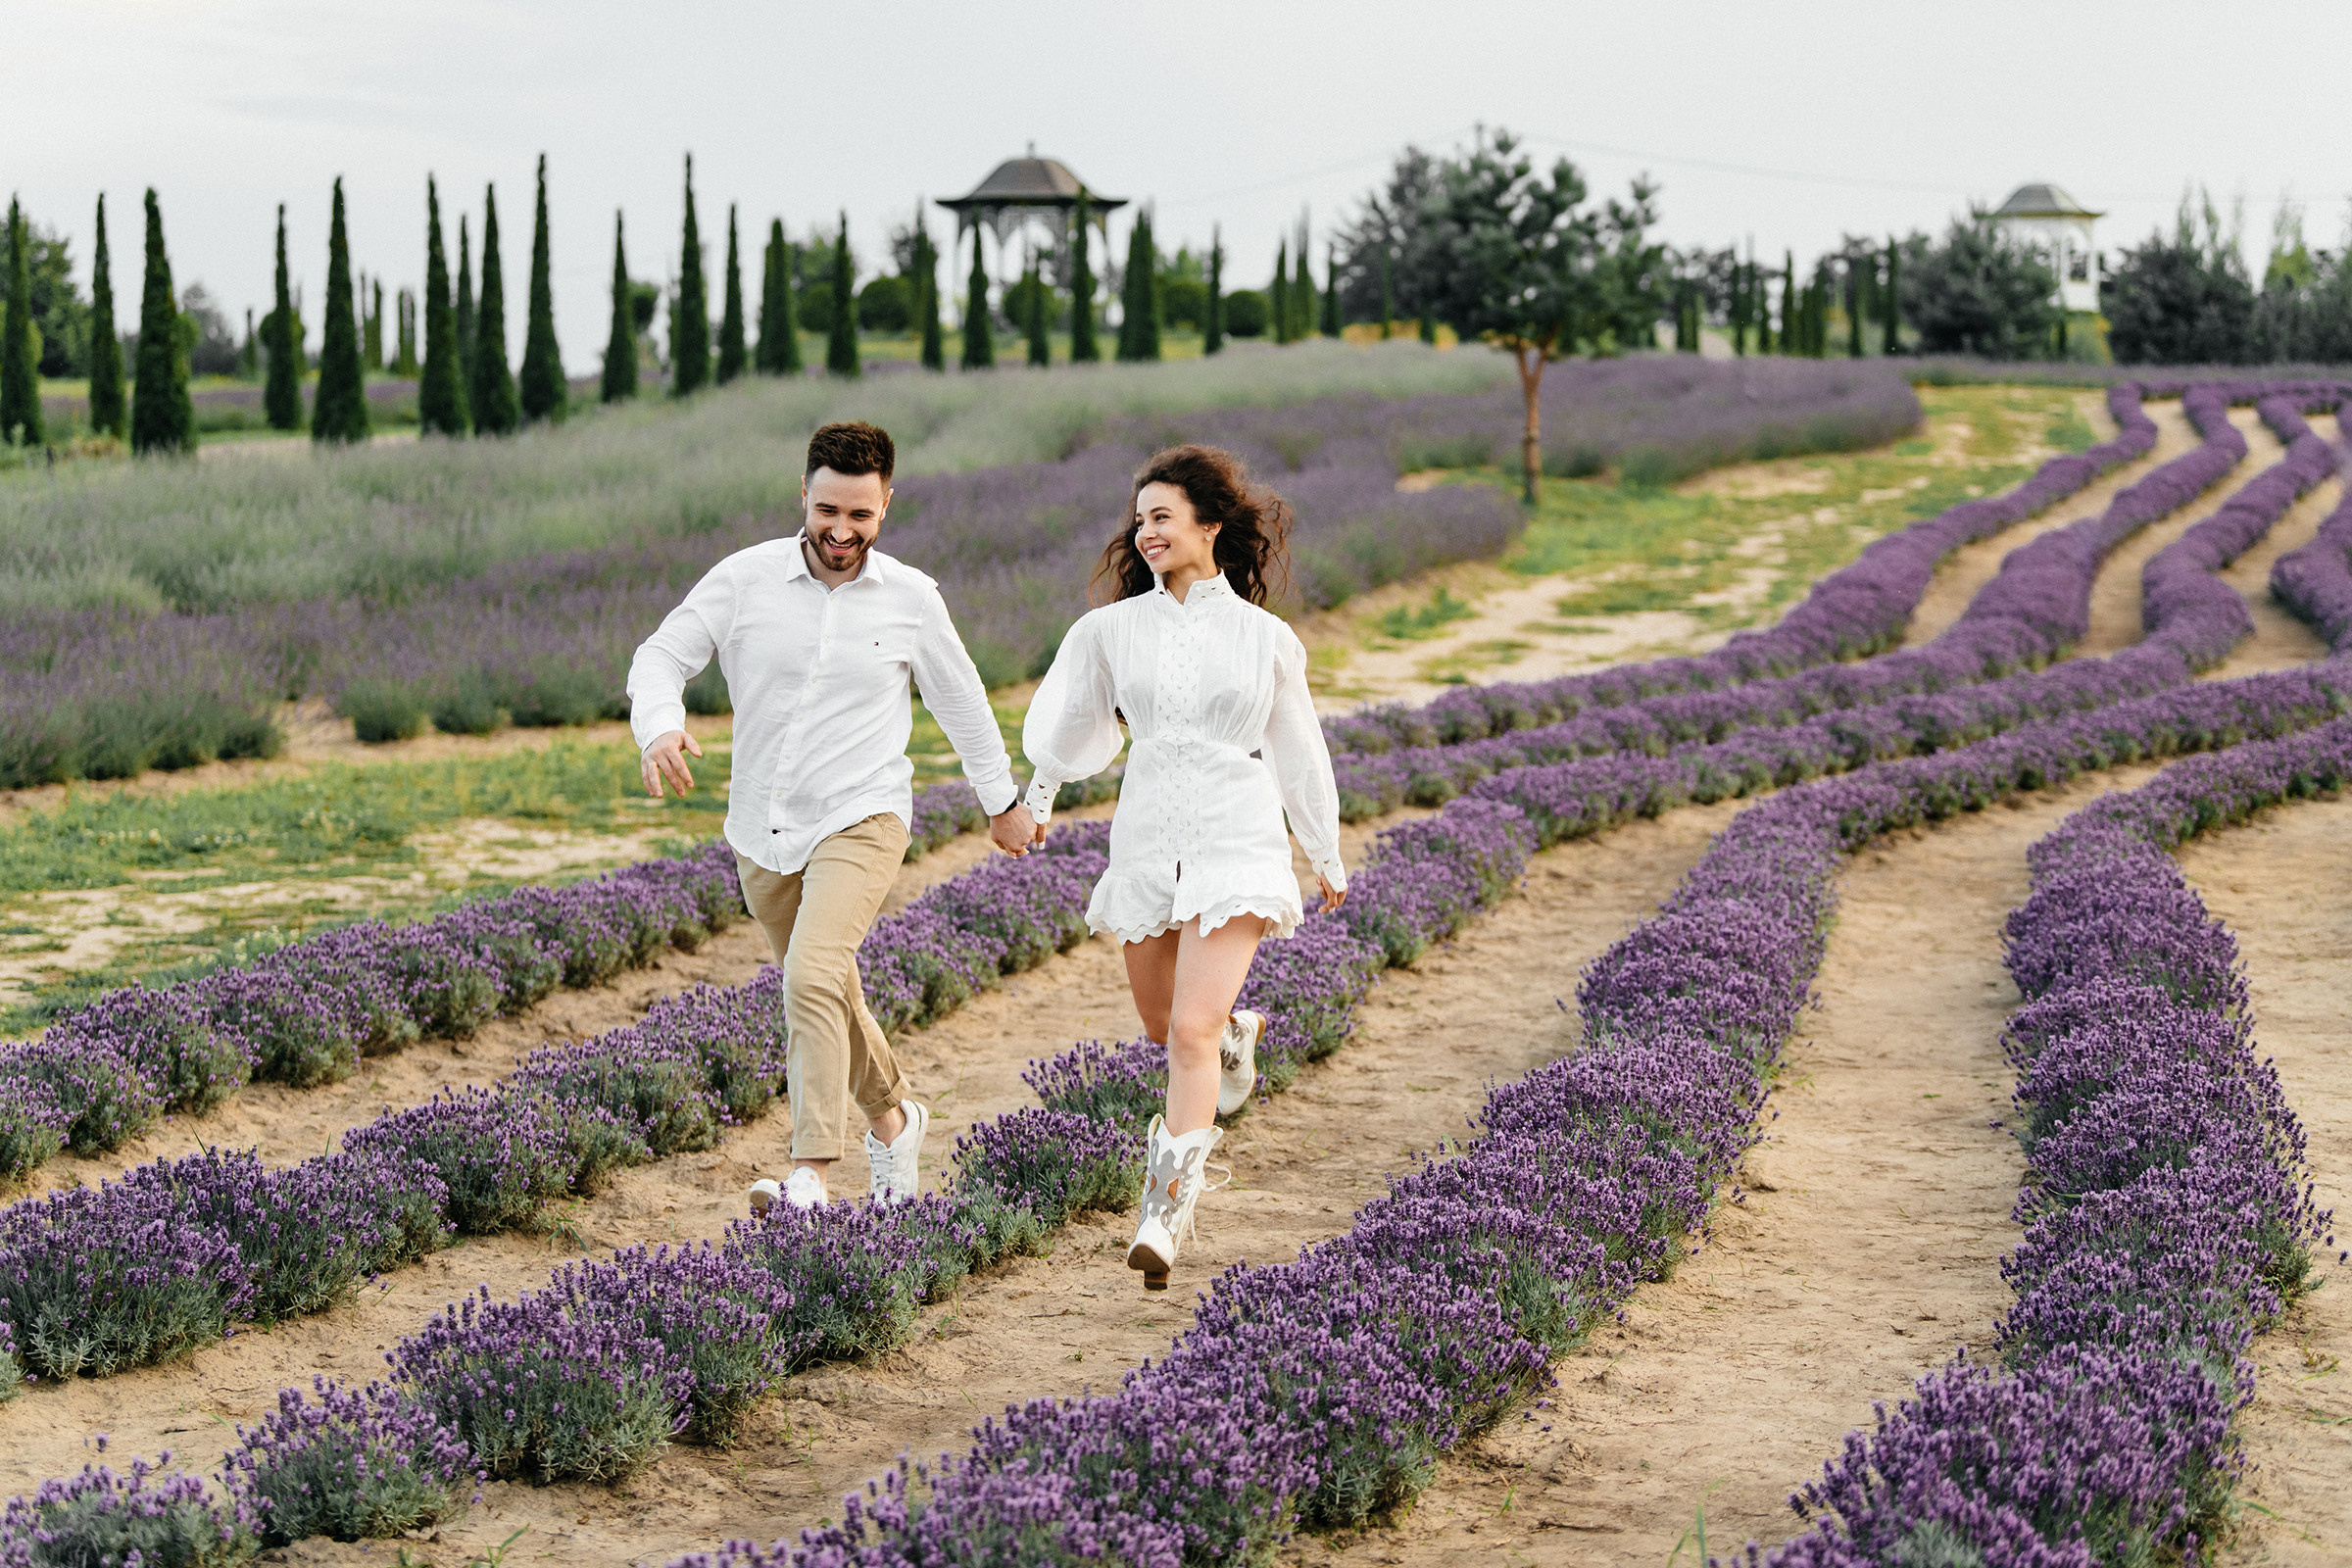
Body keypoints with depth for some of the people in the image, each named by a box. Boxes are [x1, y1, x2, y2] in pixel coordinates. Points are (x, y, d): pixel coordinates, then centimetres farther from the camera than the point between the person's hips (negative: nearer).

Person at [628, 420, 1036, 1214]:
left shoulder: (910, 599, -4)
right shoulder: (744, 578, -5)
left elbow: (961, 699, 11)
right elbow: (662, 655, -3)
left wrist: (1002, 800, 22)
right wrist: (660, 727, -26)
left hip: (859, 821, -3)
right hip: (763, 832, 3)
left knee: (814, 979, -24)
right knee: (829, 997, 17)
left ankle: (809, 1177, -27)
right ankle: (891, 1118, 43)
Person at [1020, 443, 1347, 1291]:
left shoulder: (1266, 639, 0)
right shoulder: (1110, 630, 3)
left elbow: (1297, 749, 12)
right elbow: (1073, 721, 21)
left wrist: (1327, 853, 20)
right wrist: (1039, 798, 31)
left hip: (1236, 846, -4)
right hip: (1146, 843, 4)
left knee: (1192, 1030, -16)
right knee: (1162, 1023, 17)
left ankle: (1167, 1215, -15)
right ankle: (1238, 1033, 54)